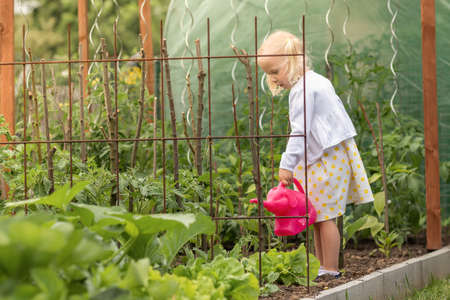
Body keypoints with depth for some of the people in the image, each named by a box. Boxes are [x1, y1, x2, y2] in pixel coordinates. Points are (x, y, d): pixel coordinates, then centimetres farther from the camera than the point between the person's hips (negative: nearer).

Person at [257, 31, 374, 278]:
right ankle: (322, 267, 17)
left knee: (324, 216, -7)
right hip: (331, 155, 11)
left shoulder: (303, 89, -17)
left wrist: (287, 165, -20)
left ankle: (330, 270, -3)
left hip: (327, 159, -11)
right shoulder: (316, 80, 15)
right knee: (318, 217, 12)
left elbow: (300, 131, -22)